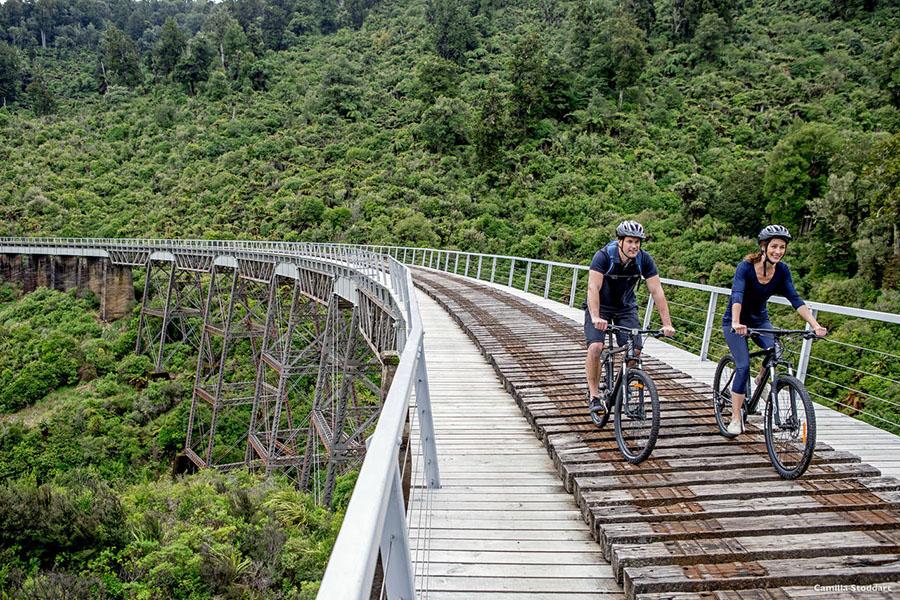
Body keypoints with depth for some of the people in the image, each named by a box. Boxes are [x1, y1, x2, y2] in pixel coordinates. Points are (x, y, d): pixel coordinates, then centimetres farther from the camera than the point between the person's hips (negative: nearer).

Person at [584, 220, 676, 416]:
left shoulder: (644, 260, -17)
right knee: (595, 347, -23)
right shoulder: (604, 256, -27)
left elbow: (657, 291, -17)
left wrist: (667, 324, -25)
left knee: (635, 350, -13)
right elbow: (593, 288, -36)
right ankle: (594, 395, -7)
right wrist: (596, 318, -50)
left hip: (626, 307, 3)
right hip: (600, 306, -3)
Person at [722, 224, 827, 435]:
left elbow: (795, 299, -17)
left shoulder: (782, 270, -10)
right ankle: (736, 419, -5)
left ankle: (760, 381, 10)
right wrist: (736, 323, -56)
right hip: (735, 323, -4)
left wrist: (815, 325, -30)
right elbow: (737, 295, -39)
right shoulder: (745, 267, -25)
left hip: (760, 320, 4)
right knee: (743, 367, -17)